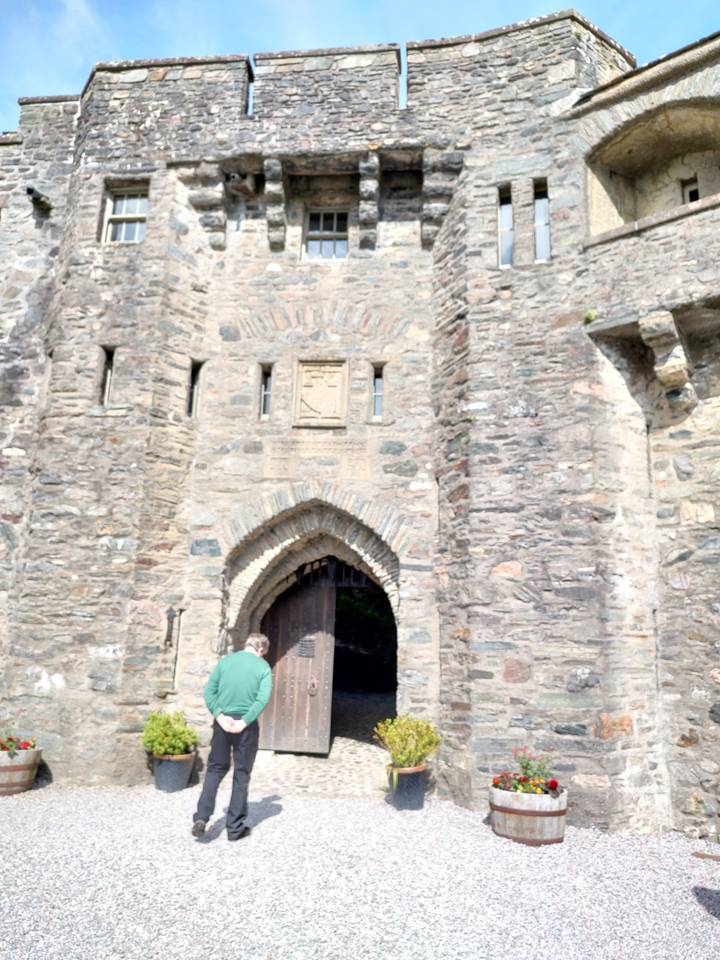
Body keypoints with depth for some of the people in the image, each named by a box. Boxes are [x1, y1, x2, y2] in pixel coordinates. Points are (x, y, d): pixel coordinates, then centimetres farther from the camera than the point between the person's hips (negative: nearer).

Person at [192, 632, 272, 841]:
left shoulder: (224, 661, 6)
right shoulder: (263, 667, -2)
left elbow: (209, 692, -1)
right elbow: (263, 698, -15)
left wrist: (220, 716, -7)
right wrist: (244, 721, -14)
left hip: (222, 722, 2)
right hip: (246, 726, -2)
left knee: (215, 769, 18)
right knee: (241, 775, 9)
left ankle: (201, 817, 8)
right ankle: (235, 828, 16)